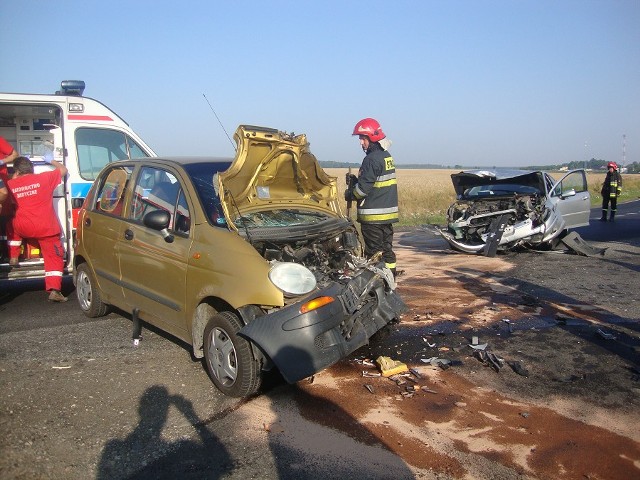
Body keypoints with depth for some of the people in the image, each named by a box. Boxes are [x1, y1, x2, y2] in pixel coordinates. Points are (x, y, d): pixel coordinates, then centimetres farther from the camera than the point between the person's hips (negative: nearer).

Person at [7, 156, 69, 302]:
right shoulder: (44, 178, 0)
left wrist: (14, 177, 37)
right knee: (54, 258, 4)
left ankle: (13, 257, 38)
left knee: (13, 224, 38)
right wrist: (51, 161, 29)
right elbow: (63, 169, 15)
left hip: (23, 228, 2)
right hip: (46, 229, -2)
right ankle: (54, 290, -8)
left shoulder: (11, 184, 6)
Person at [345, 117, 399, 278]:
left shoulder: (372, 159, -17)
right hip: (388, 212, 9)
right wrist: (355, 180, 10)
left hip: (373, 215, -9)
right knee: (387, 249, 14)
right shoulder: (387, 156, 13)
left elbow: (364, 187, -19)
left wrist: (350, 195, 0)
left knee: (374, 251, -1)